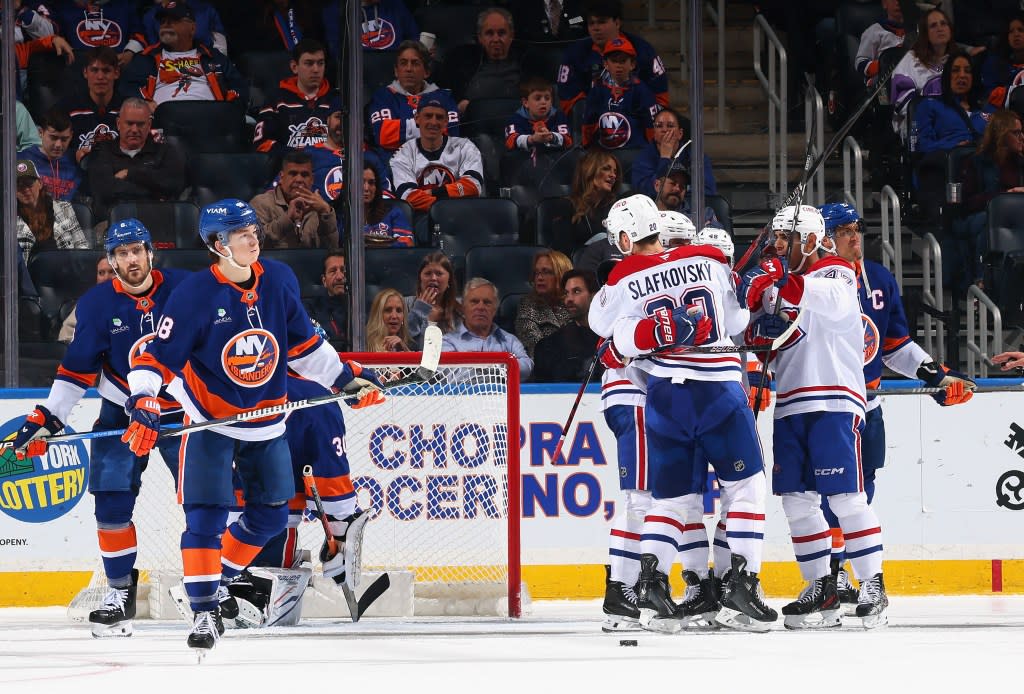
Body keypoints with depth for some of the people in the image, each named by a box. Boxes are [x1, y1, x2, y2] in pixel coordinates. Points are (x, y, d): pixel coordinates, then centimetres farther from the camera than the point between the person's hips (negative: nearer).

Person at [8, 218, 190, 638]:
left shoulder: (184, 289, -10)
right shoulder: (97, 303, -8)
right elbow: (77, 368, -4)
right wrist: (47, 417, -10)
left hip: (184, 410, 0)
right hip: (123, 412, 1)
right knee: (111, 498, -8)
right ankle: (120, 591, 2)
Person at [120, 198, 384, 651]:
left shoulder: (279, 281, -4)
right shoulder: (195, 294, -19)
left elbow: (303, 344, 10)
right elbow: (158, 358, -17)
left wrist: (348, 377, 8)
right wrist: (143, 406, -30)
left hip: (266, 420, 5)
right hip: (211, 418, -5)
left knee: (270, 515, 10)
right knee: (206, 514, -14)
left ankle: (220, 579, 29)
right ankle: (203, 609, -11)